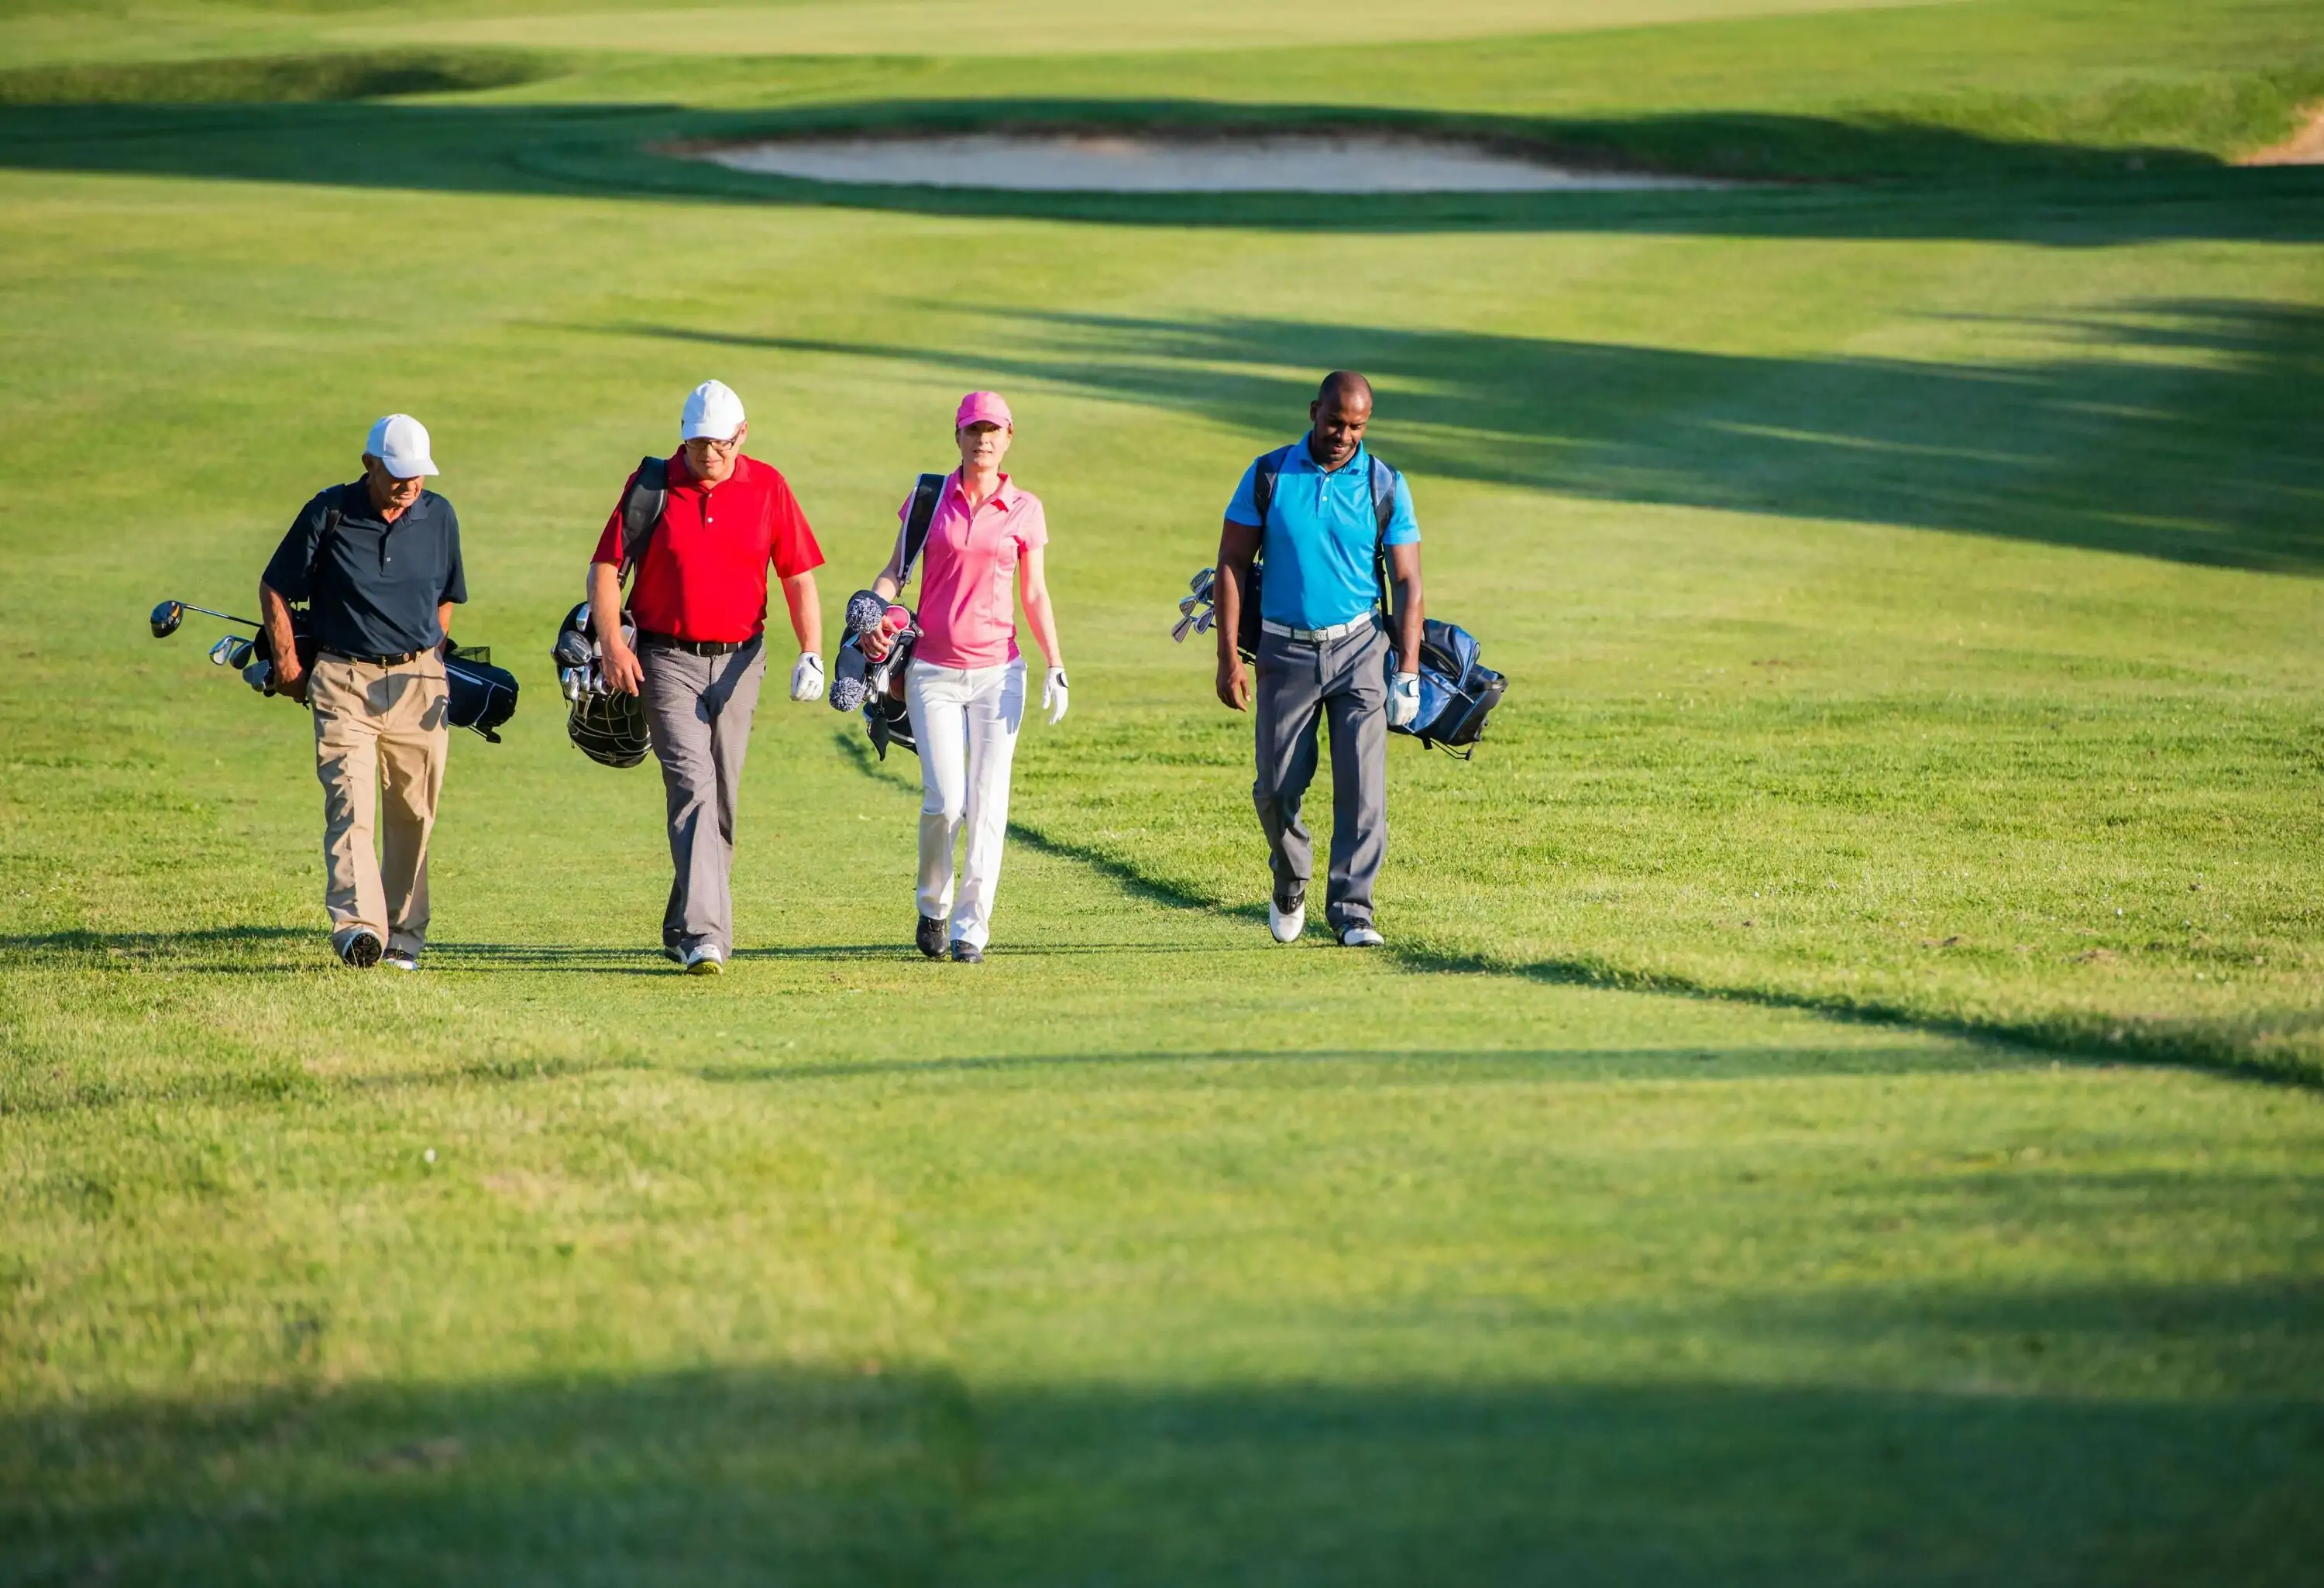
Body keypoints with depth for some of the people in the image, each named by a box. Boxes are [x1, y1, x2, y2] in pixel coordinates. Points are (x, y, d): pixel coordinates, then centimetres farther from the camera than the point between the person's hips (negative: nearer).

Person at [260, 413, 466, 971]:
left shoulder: (439, 517, 6)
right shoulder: (329, 513, -5)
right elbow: (274, 587, 5)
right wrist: (287, 662, 1)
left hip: (418, 680, 3)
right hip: (344, 680, -3)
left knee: (413, 815, 5)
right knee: (350, 806, -16)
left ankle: (403, 935, 14)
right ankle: (357, 926, -28)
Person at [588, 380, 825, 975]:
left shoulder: (767, 487, 2)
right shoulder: (650, 485, -3)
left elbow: (798, 575, 6)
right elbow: (604, 569, -1)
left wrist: (811, 653, -5)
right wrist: (611, 645, -13)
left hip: (738, 659, 3)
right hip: (668, 660, -3)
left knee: (722, 799, 7)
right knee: (693, 787, -16)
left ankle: (684, 930, 20)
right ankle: (704, 936, -23)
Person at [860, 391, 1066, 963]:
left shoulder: (1024, 510, 5)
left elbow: (1036, 595, 8)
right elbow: (897, 568, 5)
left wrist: (1055, 667, -1)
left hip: (998, 672, 1)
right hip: (933, 672, -1)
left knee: (988, 804, -3)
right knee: (944, 800, -9)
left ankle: (971, 926, 5)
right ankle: (933, 906, 16)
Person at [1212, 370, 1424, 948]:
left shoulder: (1385, 487, -1)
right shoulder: (1268, 476, -1)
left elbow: (1407, 581, 1)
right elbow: (1233, 563, 1)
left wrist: (1408, 669, -8)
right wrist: (1229, 658, -5)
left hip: (1359, 647, 0)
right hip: (1285, 651, 0)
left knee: (1362, 785, -9)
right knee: (1277, 787, 2)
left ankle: (1351, 910, -4)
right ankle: (1290, 882, 29)